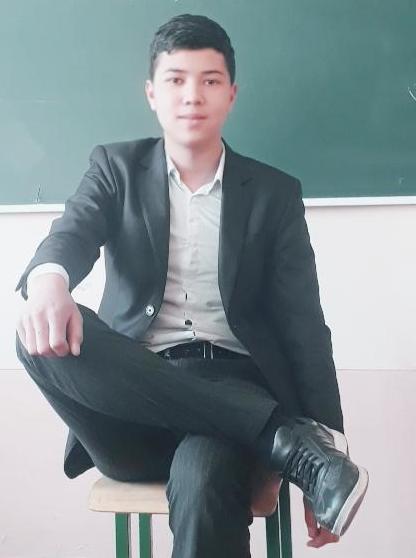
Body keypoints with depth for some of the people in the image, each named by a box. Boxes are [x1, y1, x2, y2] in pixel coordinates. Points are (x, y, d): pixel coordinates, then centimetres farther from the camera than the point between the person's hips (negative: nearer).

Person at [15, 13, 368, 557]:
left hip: (231, 385, -3)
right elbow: (72, 233, -9)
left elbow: (303, 325, 5)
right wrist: (48, 278, -35)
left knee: (201, 484, -38)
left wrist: (331, 439, -5)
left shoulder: (274, 193, 10)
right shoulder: (117, 168, 12)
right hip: (135, 395, 4)